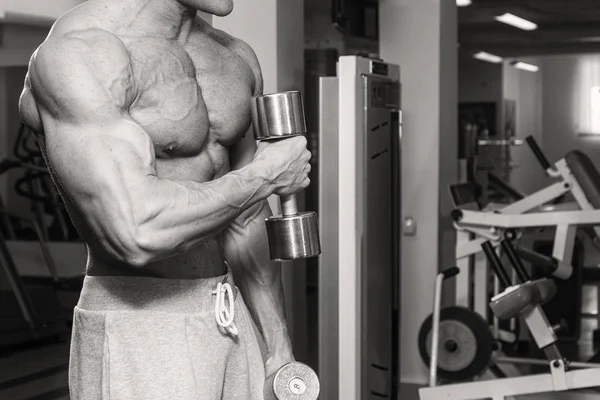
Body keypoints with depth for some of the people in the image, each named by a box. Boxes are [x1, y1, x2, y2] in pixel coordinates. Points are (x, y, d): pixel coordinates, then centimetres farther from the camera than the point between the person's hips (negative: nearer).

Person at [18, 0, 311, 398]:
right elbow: (136, 233, -29)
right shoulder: (77, 51, -17)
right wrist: (264, 177, -15)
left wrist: (281, 349, 18)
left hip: (230, 330, 8)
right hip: (136, 348, -7)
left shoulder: (235, 58, 8)